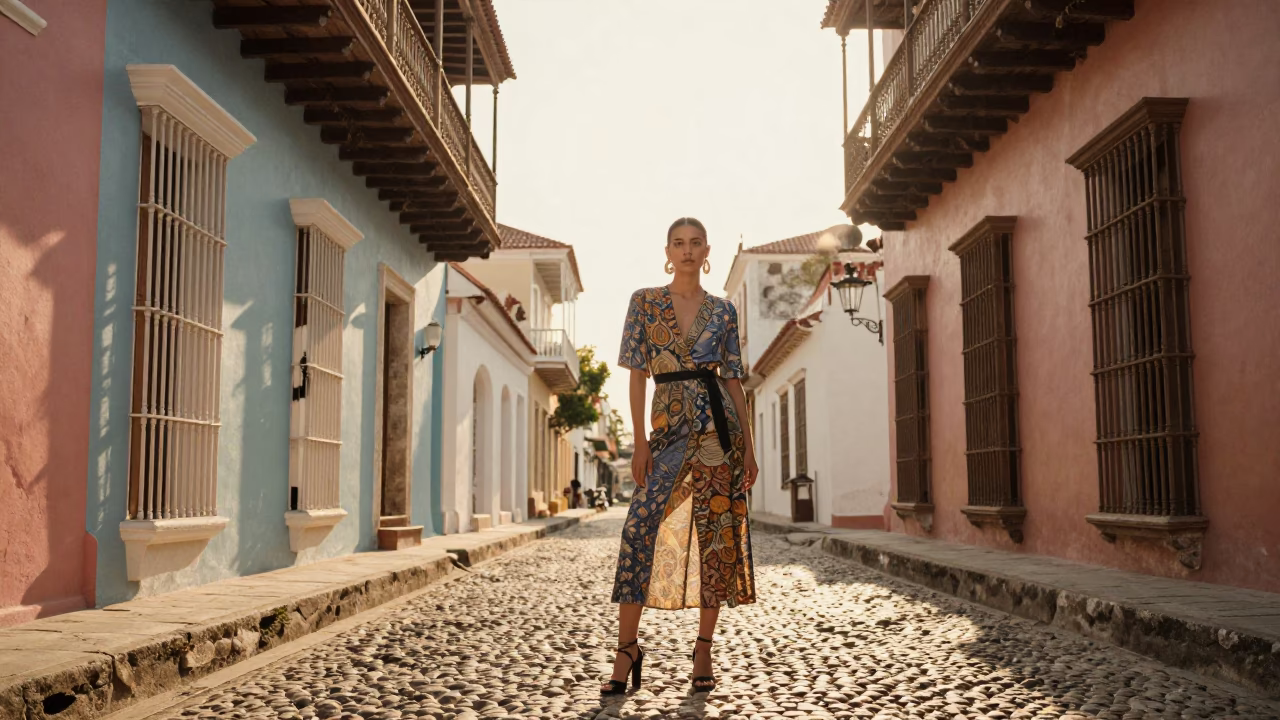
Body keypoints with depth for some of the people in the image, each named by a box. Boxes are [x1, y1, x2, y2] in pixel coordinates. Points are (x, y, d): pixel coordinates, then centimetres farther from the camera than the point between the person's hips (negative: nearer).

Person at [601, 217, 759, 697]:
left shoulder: (722, 311, 10)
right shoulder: (644, 302, 7)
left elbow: (734, 380, 10)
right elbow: (638, 374, 3)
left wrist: (749, 446, 5)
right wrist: (640, 443, -4)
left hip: (718, 424, 1)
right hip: (670, 428, -1)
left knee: (718, 532, 1)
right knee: (639, 530, -12)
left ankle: (704, 649, 12)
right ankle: (627, 648, 0)